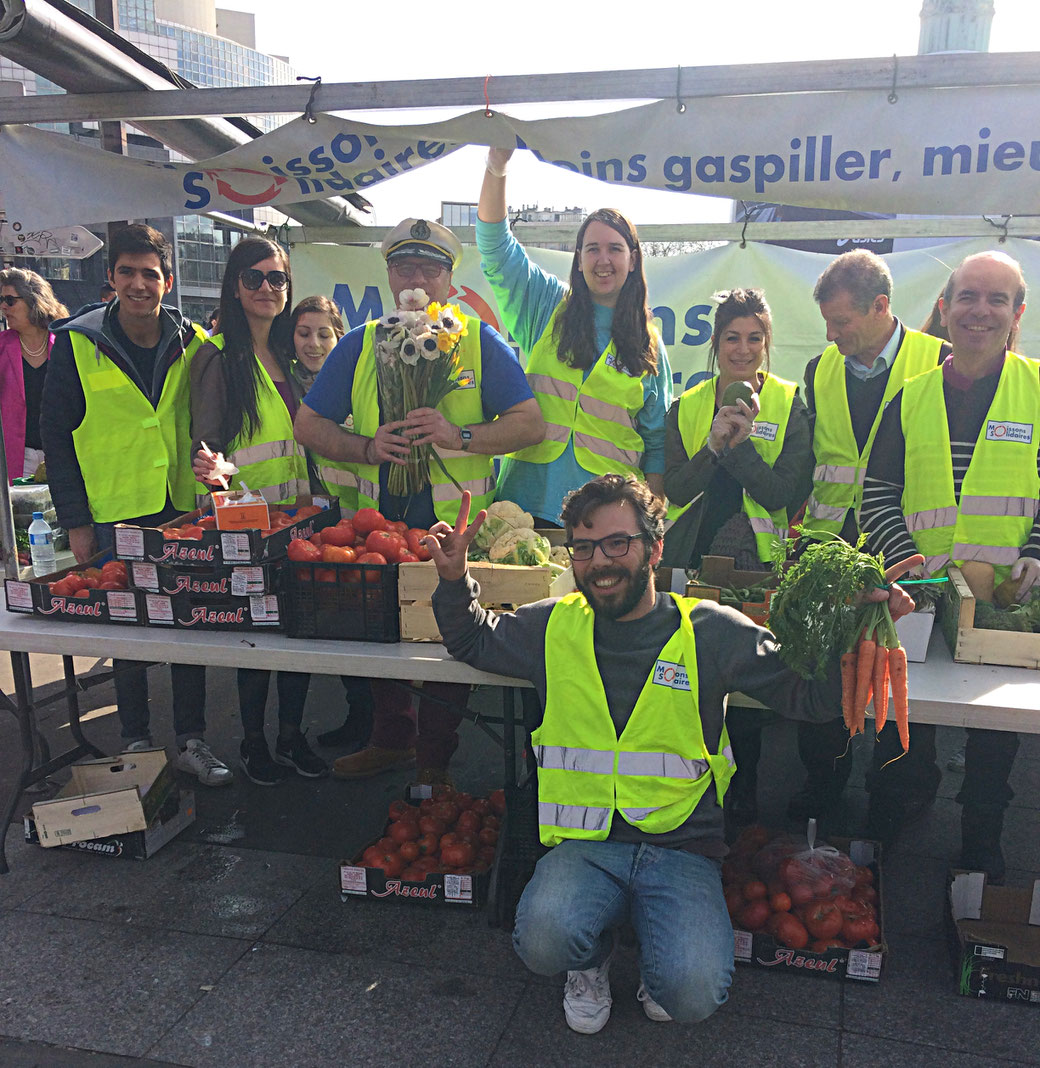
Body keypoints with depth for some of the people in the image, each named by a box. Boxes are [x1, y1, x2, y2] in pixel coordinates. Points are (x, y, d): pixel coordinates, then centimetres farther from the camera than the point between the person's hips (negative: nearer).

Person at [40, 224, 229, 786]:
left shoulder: (192, 342, 3)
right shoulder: (76, 344, -4)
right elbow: (56, 436, -2)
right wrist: (75, 521, -6)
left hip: (182, 509, 2)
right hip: (114, 513, -2)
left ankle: (192, 741, 20)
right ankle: (137, 744, 23)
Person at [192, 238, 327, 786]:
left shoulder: (288, 354, 14)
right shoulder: (218, 355, -6)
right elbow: (206, 437, -10)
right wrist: (207, 463, -32)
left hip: (298, 514, 6)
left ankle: (292, 732, 25)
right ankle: (253, 740, 19)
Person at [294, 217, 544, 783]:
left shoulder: (481, 342, 0)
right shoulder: (360, 344, 7)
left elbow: (531, 424, -6)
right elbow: (309, 425, 8)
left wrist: (459, 435, -22)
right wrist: (366, 447, -11)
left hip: (458, 529, -2)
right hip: (379, 525, 3)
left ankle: (435, 760, 24)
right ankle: (390, 739, 35)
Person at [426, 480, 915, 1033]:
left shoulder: (712, 631, 0)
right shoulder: (554, 626, 5)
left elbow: (809, 694, 4)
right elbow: (472, 639, 22)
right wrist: (455, 579, 3)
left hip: (683, 848, -1)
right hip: (585, 845, 1)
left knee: (692, 993, -24)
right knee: (544, 941, -28)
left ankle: (660, 957, 15)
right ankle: (592, 957, 10)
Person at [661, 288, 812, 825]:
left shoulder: (790, 405, 2)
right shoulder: (685, 407, 9)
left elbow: (784, 494, -7)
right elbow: (676, 490, 1)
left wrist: (741, 443, -18)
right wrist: (714, 445, -14)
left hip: (756, 561, -2)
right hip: (690, 561, 2)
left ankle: (741, 796, 17)